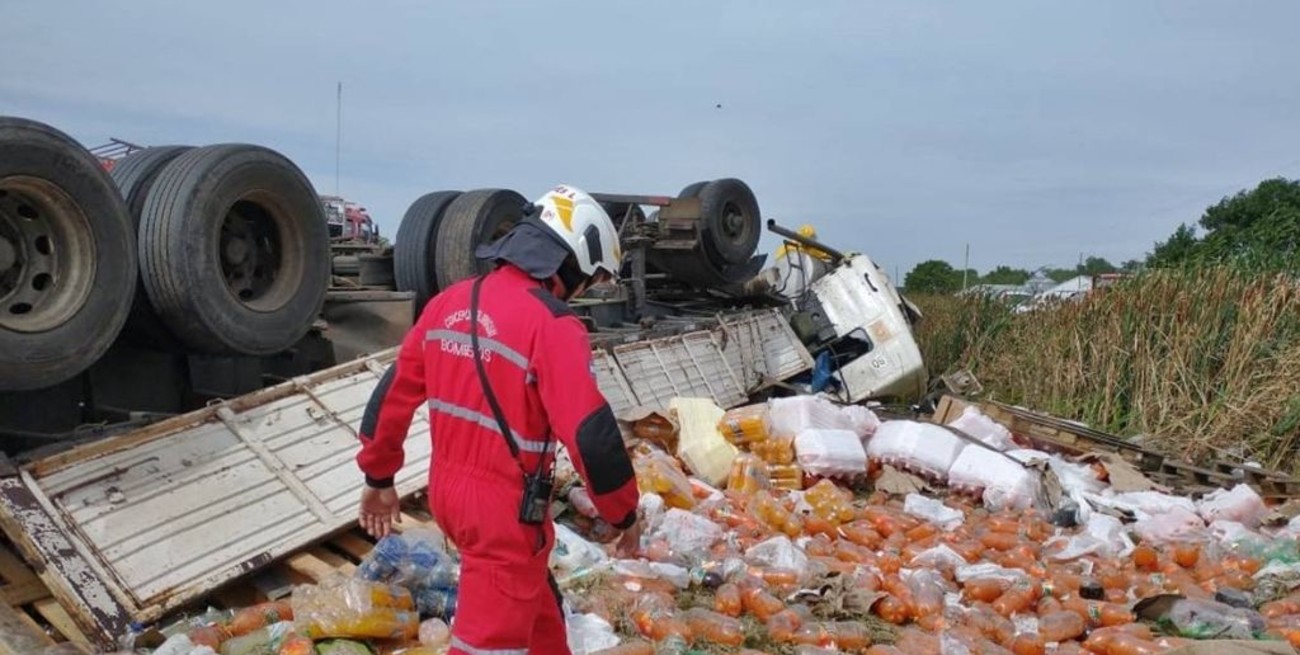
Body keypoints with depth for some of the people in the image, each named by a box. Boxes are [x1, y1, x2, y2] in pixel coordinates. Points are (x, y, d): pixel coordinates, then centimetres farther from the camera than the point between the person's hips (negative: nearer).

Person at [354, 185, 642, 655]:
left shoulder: (449, 303, 3)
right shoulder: (551, 324, -20)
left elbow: (394, 393, 9)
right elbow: (590, 435, -23)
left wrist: (378, 477, 21)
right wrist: (624, 513, -8)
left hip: (447, 490, 8)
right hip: (506, 506, -8)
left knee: (535, 600, 28)